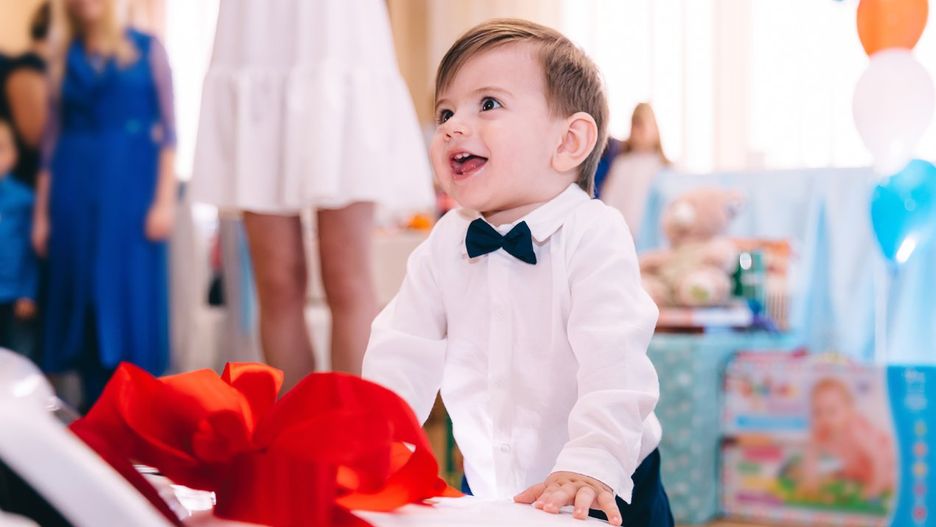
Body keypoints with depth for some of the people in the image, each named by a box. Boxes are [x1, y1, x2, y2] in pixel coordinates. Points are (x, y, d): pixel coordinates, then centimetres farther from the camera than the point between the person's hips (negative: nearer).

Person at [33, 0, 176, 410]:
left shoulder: (148, 50, 5)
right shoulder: (64, 61, 13)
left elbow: (168, 129, 0)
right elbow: (52, 141, 12)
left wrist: (165, 199, -8)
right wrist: (42, 213, 8)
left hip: (132, 182, -3)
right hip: (77, 187, 3)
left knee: (132, 293, -6)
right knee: (81, 292, 2)